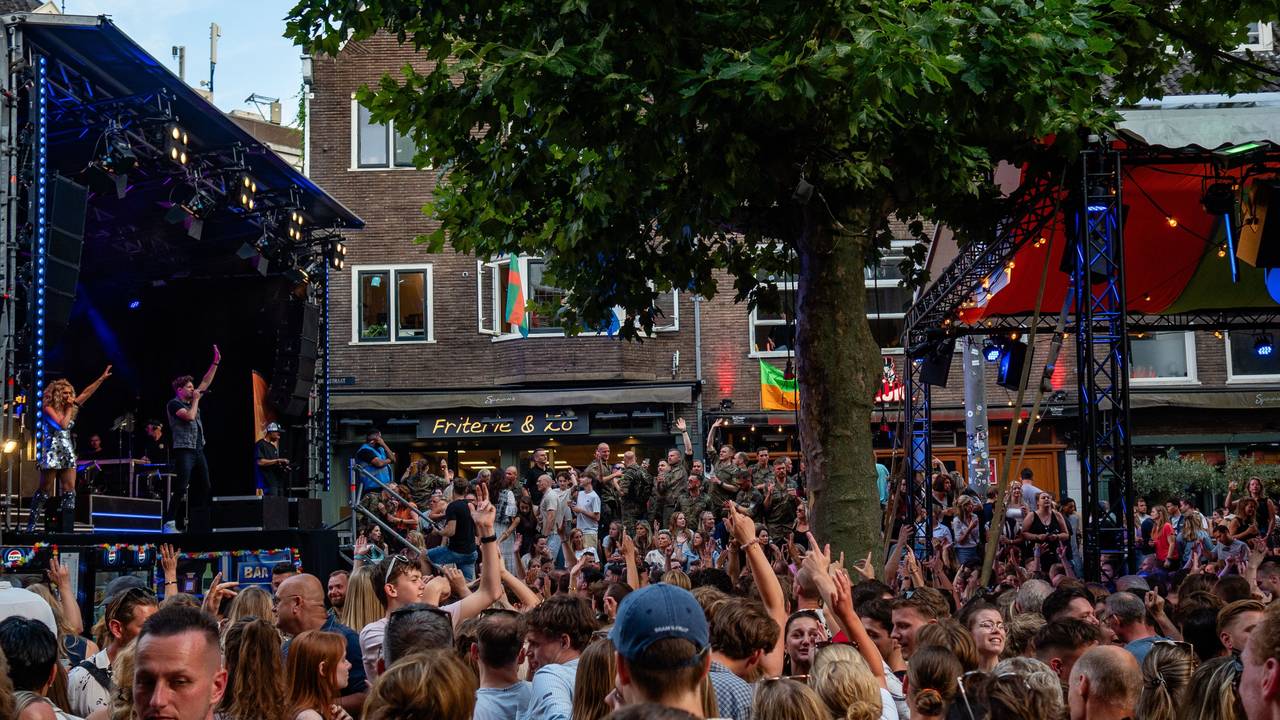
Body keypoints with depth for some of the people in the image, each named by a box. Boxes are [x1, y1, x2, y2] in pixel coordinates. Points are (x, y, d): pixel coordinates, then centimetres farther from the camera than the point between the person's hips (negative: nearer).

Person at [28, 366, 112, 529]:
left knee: (70, 490, -2)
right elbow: (63, 424, -18)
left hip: (67, 453, 7)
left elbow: (87, 393, 14)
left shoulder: (69, 408, 13)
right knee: (44, 490, -5)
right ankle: (31, 525, 0)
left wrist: (102, 378, 10)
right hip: (52, 452, -7)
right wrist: (69, 409, -6)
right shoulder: (48, 408, -6)